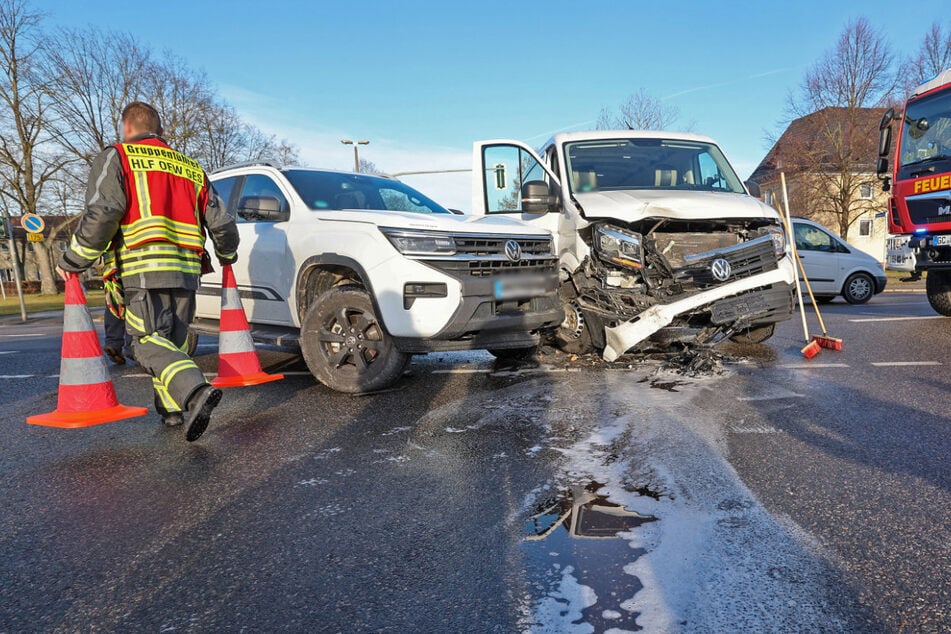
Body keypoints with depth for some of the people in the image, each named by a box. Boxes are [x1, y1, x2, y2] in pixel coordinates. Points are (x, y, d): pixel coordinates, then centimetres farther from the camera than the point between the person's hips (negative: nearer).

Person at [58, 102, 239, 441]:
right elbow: (222, 223, 20)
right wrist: (227, 256, 39)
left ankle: (196, 391, -30)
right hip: (187, 272, 6)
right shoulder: (191, 168, 22)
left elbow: (101, 213, -11)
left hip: (144, 270, -5)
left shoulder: (117, 158, 5)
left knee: (150, 343, -9)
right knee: (173, 342, 15)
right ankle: (173, 409, 17)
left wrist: (73, 261, -1)